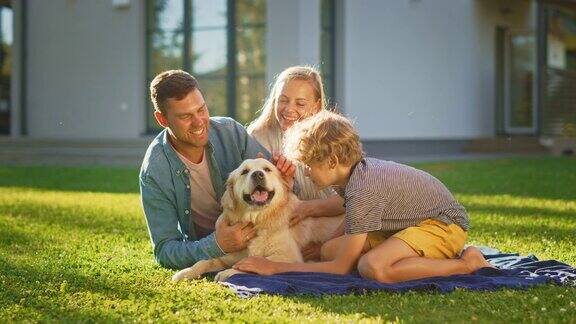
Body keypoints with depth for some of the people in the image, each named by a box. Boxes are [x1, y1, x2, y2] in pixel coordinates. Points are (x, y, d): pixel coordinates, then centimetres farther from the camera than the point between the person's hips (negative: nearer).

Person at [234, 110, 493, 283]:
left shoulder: (363, 191, -27)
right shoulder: (358, 168, -2)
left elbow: (341, 267, -22)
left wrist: (275, 267, -18)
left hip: (446, 224, -10)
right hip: (412, 223, 10)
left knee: (372, 267, -34)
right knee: (329, 250, 0)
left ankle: (466, 264, -17)